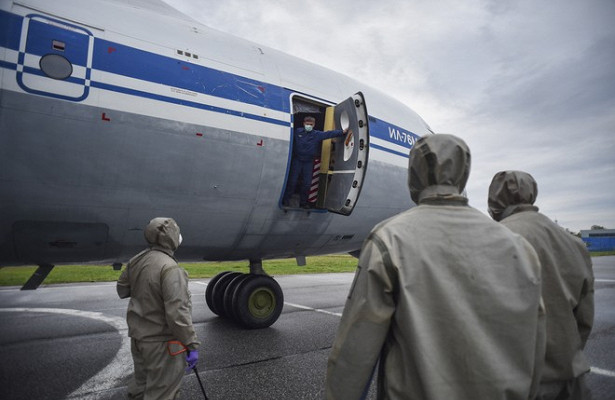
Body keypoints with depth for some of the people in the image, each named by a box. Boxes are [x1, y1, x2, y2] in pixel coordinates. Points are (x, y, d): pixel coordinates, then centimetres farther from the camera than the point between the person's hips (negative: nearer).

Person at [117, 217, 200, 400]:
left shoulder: (136, 260, -1)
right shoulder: (170, 268, -27)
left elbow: (122, 289, 15)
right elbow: (177, 313, -29)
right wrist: (192, 344, -22)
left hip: (137, 334, 8)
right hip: (161, 341, -8)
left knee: (141, 383, 29)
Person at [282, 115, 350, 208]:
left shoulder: (317, 134, 1)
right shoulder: (297, 131, 2)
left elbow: (329, 134, -8)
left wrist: (342, 132, -17)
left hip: (309, 162, 1)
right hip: (297, 160, -1)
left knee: (307, 184, 4)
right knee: (292, 181, -2)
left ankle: (303, 202, 19)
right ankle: (286, 200, 11)